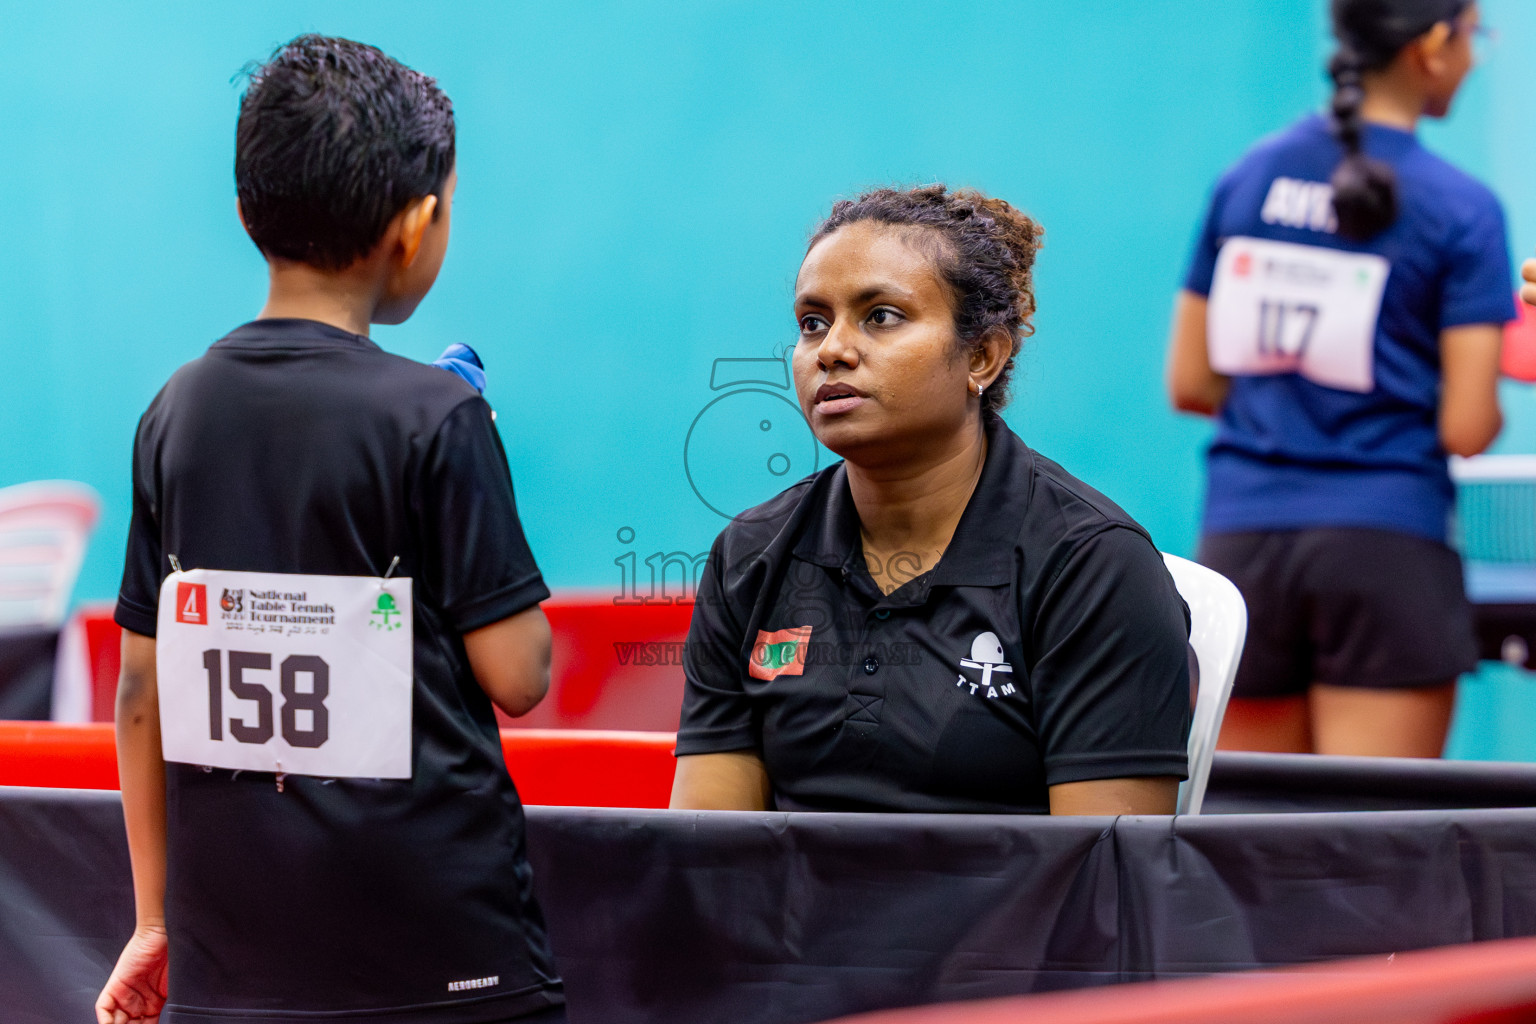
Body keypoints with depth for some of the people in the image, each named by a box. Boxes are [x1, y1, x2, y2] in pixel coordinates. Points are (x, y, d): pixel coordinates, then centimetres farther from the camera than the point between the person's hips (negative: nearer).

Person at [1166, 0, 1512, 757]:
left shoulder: (1245, 178, 7)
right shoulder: (1461, 210, -6)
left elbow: (1188, 385, 10)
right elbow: (1466, 429, -9)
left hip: (1239, 539, 4)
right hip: (1385, 550, -4)